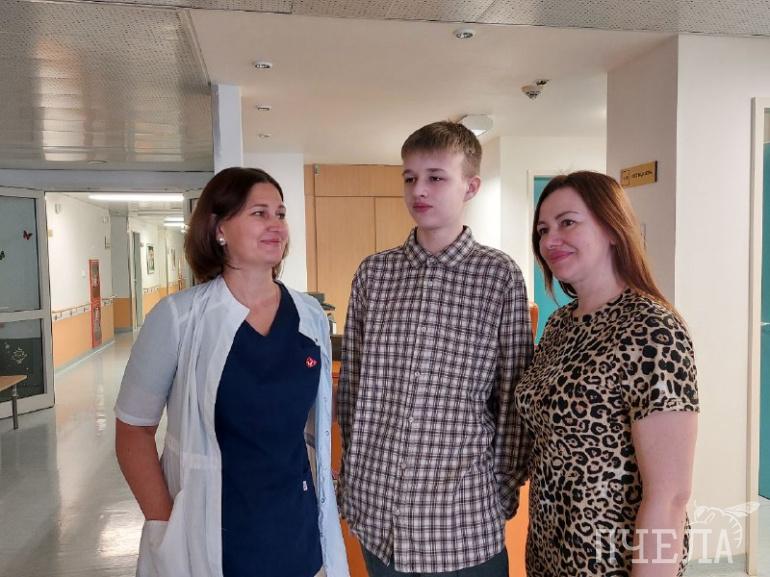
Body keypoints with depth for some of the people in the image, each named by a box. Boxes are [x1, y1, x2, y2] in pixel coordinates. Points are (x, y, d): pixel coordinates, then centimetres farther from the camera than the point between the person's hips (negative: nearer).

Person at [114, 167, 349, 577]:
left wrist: (333, 485, 8)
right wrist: (164, 527, -11)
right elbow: (134, 428, -7)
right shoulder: (178, 317, -13)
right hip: (207, 532, -3)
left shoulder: (311, 316, -2)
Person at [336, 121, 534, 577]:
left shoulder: (500, 275, -8)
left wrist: (505, 489, -2)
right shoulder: (373, 272, 0)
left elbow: (513, 397, -3)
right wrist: (351, 477, 7)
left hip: (464, 516, -2)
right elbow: (351, 385, 6)